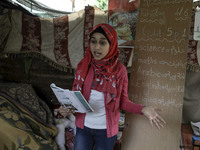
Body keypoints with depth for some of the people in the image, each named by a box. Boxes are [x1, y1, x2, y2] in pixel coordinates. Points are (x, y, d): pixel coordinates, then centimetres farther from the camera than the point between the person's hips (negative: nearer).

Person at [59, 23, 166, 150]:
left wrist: (143, 109, -22)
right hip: (83, 126, 2)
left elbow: (123, 101, -5)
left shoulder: (119, 70, -12)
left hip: (106, 129, -1)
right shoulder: (83, 66, -6)